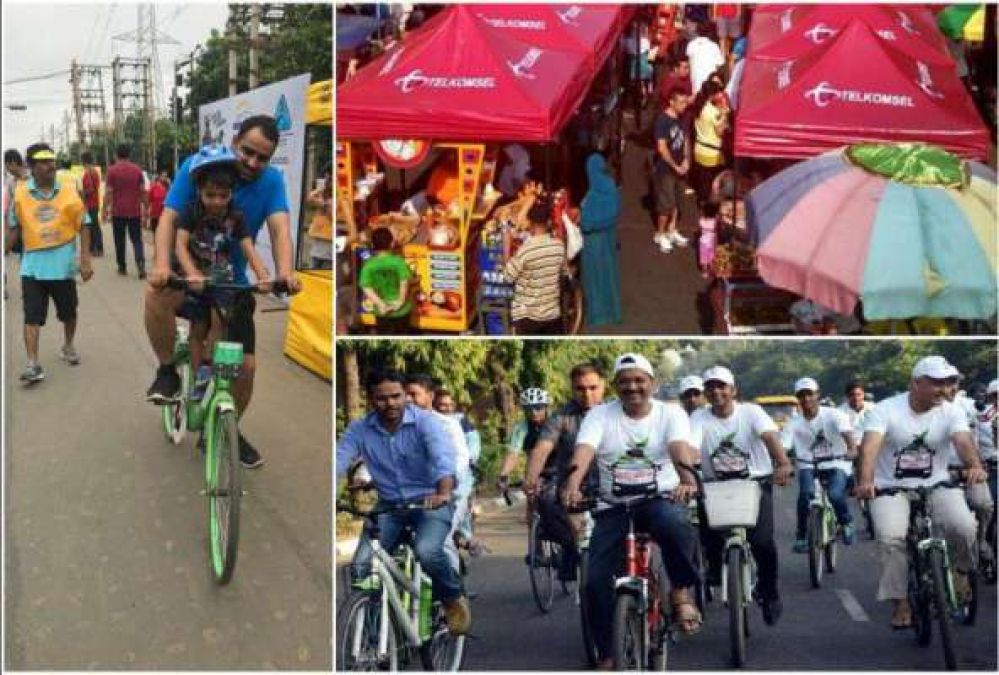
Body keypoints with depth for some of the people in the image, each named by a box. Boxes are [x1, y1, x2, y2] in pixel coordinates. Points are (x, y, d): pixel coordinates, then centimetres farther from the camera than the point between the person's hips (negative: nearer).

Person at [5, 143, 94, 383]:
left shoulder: (69, 190, -4)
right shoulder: (20, 192, -3)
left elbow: (83, 227, -1)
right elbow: (13, 229, 7)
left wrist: (86, 260, -7)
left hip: (63, 265, 1)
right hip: (33, 266, 0)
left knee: (68, 312, 16)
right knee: (32, 316, -7)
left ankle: (68, 347, 40)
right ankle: (33, 364, -8)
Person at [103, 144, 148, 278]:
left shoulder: (112, 170, -4)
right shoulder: (137, 169, 3)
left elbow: (108, 192, -8)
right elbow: (143, 191, 2)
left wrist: (105, 209, -2)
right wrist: (146, 208, 9)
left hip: (118, 211, -2)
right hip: (134, 211, 2)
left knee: (120, 240, 9)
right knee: (136, 239, 4)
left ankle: (122, 267, 13)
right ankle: (140, 262, -17)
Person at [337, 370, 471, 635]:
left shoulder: (426, 422, -13)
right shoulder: (359, 430, -2)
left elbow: (443, 457, -29)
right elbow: (337, 462, -15)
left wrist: (444, 493, -50)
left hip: (430, 501, -3)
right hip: (388, 506, 3)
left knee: (426, 550, -31)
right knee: (360, 567, -16)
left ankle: (453, 599, -1)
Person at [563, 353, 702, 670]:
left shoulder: (671, 413, 1)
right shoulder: (600, 415, 2)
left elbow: (679, 447, -20)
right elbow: (584, 450, -17)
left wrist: (687, 477, -43)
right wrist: (573, 484, -38)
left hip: (662, 498, -2)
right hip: (613, 506, 2)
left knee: (675, 524, -38)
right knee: (596, 580, -9)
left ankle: (681, 591, -11)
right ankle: (607, 655, 10)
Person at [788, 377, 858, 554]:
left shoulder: (833, 415, -8)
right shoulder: (795, 423, -4)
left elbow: (846, 432, -26)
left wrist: (852, 449, -46)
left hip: (836, 464, -1)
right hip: (808, 466, 1)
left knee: (835, 494, -28)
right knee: (806, 493, -28)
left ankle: (846, 522, 6)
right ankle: (801, 536, -8)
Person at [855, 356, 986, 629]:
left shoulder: (951, 412, -3)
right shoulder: (885, 410, -11)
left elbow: (963, 441, -22)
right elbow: (870, 446, -25)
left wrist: (974, 466, -45)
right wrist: (865, 480, -44)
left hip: (936, 486, 2)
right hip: (891, 489, -2)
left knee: (964, 527, -24)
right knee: (890, 537, -28)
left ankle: (961, 570, 10)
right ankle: (900, 602, -10)